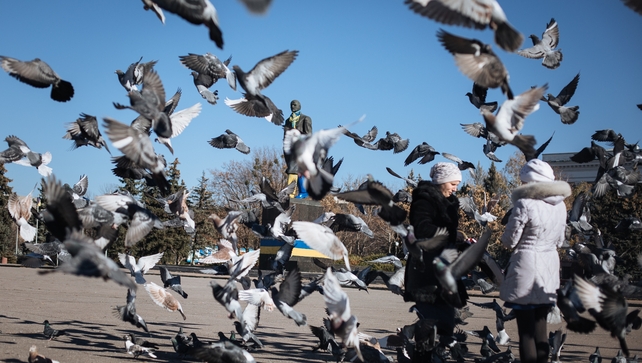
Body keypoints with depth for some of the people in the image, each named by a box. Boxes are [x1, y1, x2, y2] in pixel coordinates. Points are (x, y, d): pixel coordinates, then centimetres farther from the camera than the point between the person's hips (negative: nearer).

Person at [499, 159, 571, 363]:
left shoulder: (525, 204, -16)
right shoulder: (560, 204, 5)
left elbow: (509, 241, -10)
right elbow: (559, 241, 14)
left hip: (526, 267, -6)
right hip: (550, 267, 7)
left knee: (526, 330, 0)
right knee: (540, 326, 14)